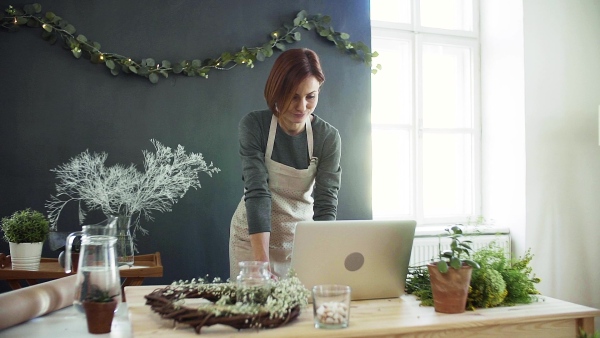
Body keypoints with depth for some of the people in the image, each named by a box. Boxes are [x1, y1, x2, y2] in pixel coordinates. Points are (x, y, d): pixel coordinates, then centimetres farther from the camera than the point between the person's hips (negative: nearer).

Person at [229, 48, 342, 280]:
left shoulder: (328, 137, -13)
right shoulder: (254, 125, -17)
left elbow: (326, 202, -17)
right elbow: (257, 191, -25)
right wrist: (261, 263, -34)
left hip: (303, 237, 1)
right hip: (254, 236, -1)